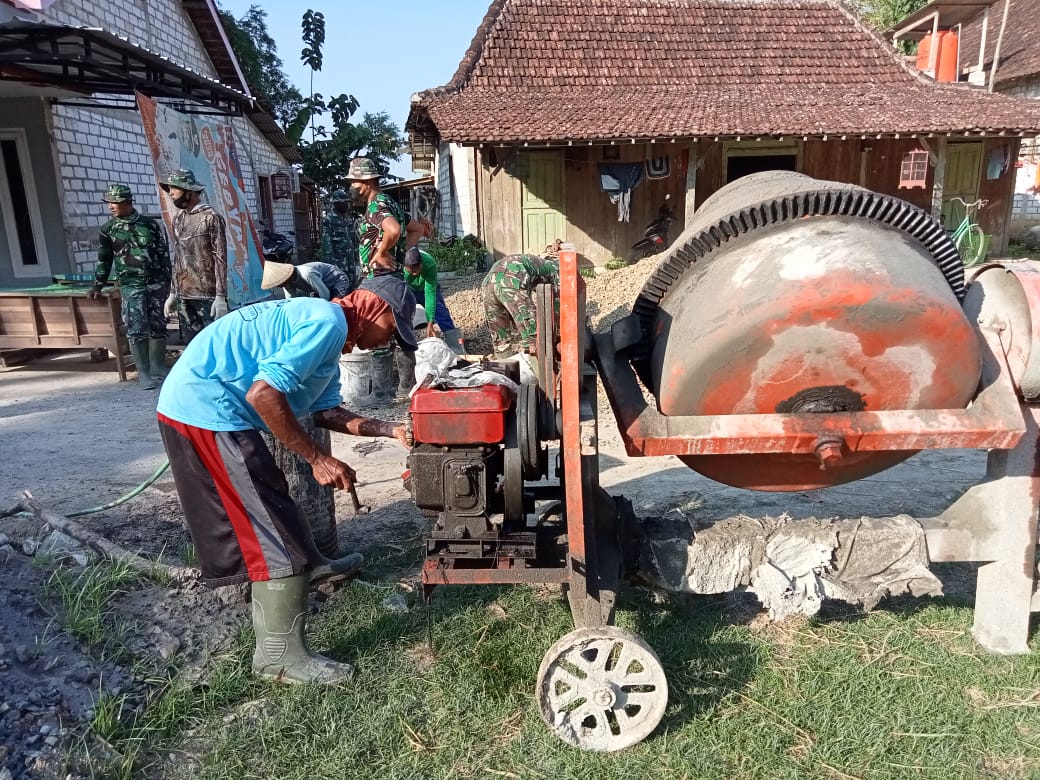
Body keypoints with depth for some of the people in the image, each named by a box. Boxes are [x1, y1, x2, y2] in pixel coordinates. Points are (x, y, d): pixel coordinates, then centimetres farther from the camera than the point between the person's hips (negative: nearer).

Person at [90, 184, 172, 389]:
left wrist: (167, 282, 6)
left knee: (158, 327, 4)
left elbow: (163, 254, 9)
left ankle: (158, 369, 16)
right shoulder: (108, 230, 6)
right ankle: (144, 374, -2)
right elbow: (104, 260, 13)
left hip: (156, 283, 1)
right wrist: (98, 285, 11)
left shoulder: (150, 224, 6)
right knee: (137, 330, -7)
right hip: (131, 286, -1)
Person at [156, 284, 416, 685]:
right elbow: (263, 394, -24)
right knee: (272, 531, -6)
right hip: (206, 407, -11)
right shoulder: (329, 321, -15)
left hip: (195, 402, 11)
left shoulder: (327, 327, 18)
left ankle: (307, 566, 48)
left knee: (272, 501, 27)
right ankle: (280, 655, 3)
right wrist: (318, 459, -17)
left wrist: (391, 430, 12)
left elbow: (325, 411, 16)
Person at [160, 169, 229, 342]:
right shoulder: (177, 219, 13)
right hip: (184, 296, 6)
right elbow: (177, 258, 17)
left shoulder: (210, 217, -6)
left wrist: (221, 297, -15)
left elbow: (220, 259, -10)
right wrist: (173, 293, 14)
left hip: (207, 295, -6)